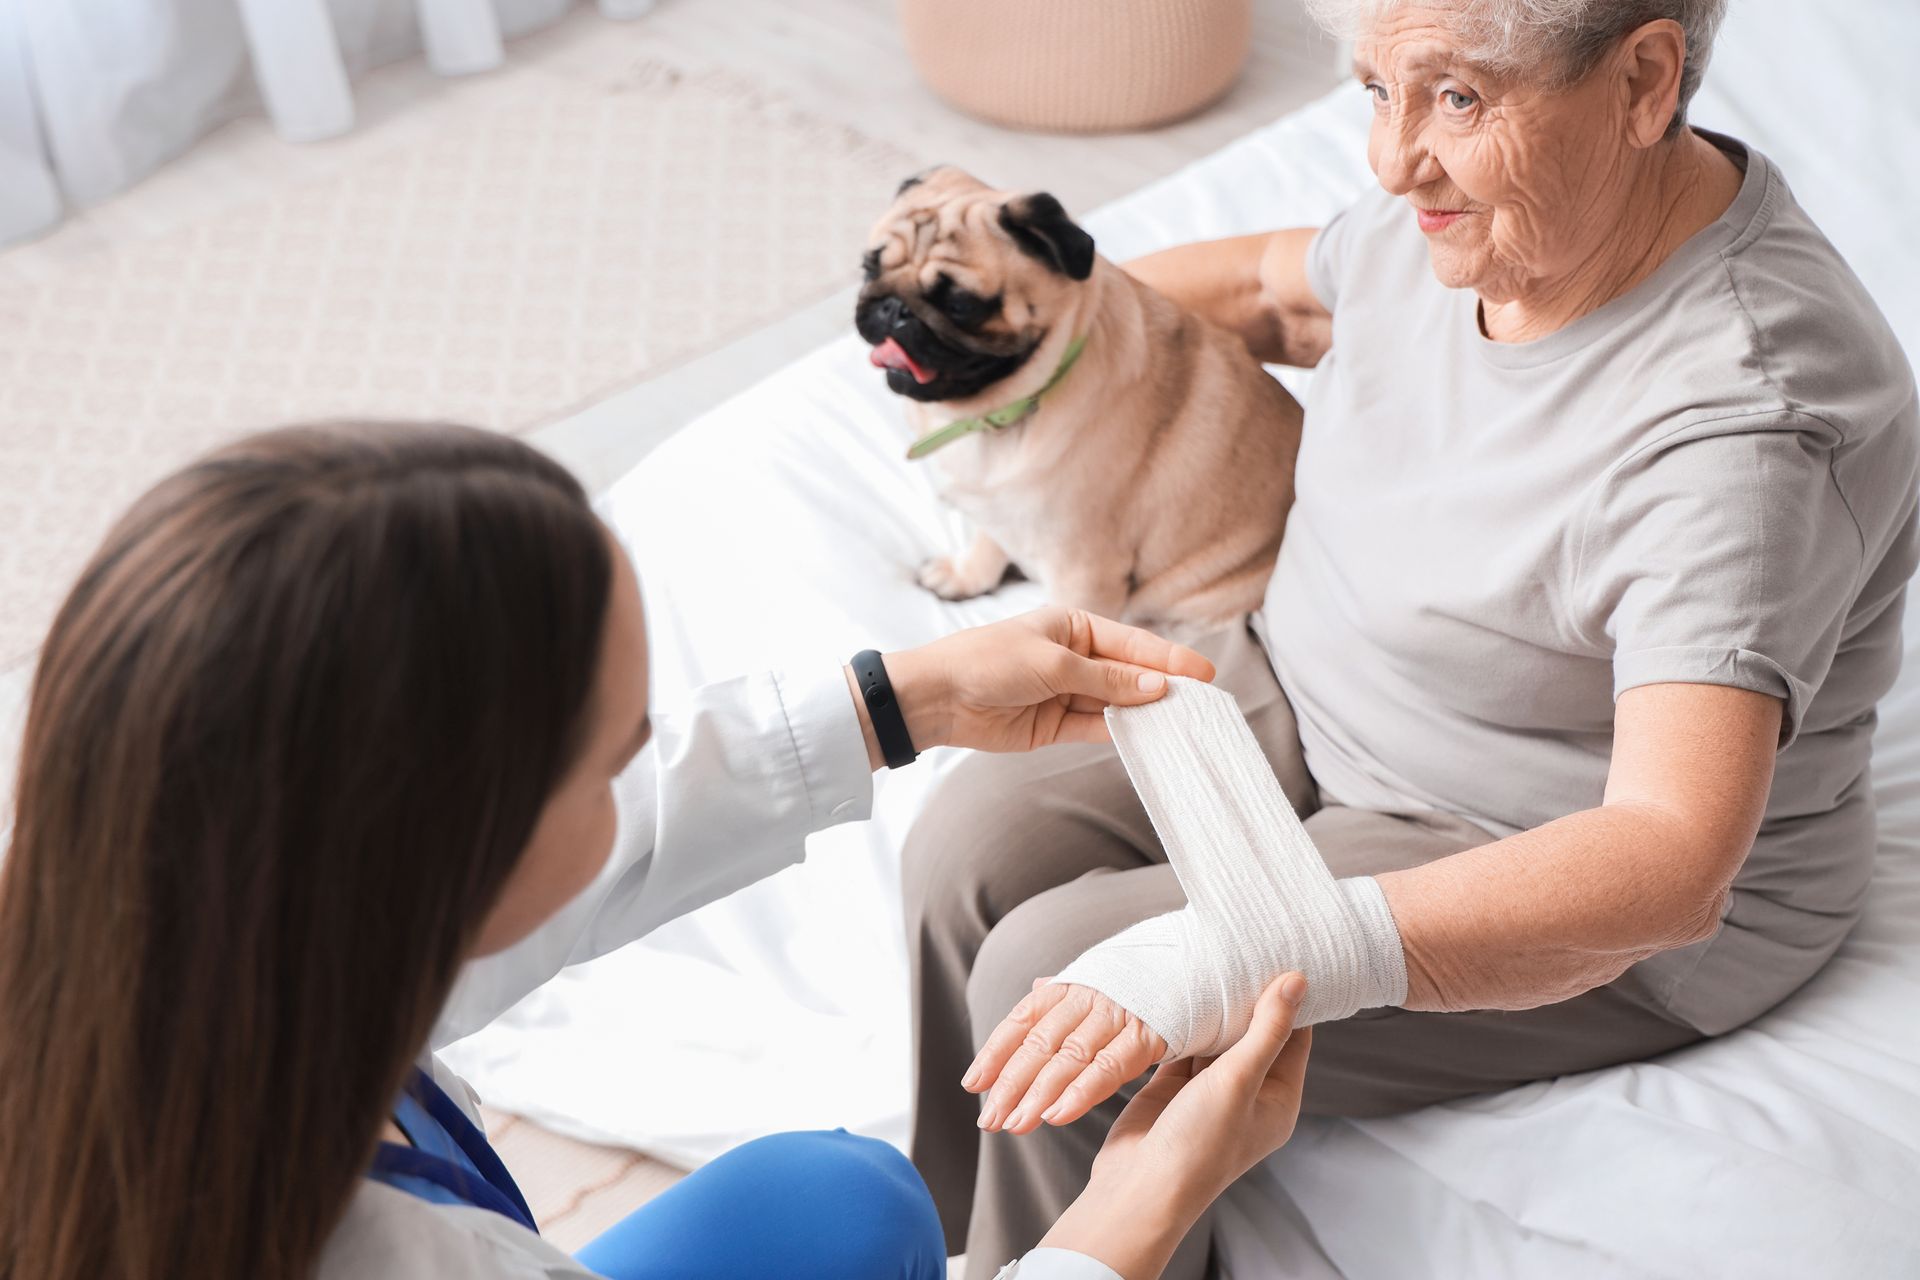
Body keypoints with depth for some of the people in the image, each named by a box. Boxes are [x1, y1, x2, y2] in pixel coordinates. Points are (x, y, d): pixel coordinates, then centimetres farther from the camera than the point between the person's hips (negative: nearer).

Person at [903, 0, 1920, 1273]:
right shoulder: (1495, 197, -8)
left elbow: (1669, 868, -42)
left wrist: (1230, 964, -50)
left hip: (1591, 912, -8)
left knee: (1051, 979, -18)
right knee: (979, 840, -5)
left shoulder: (1740, 427, -33)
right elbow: (1277, 284, 16)